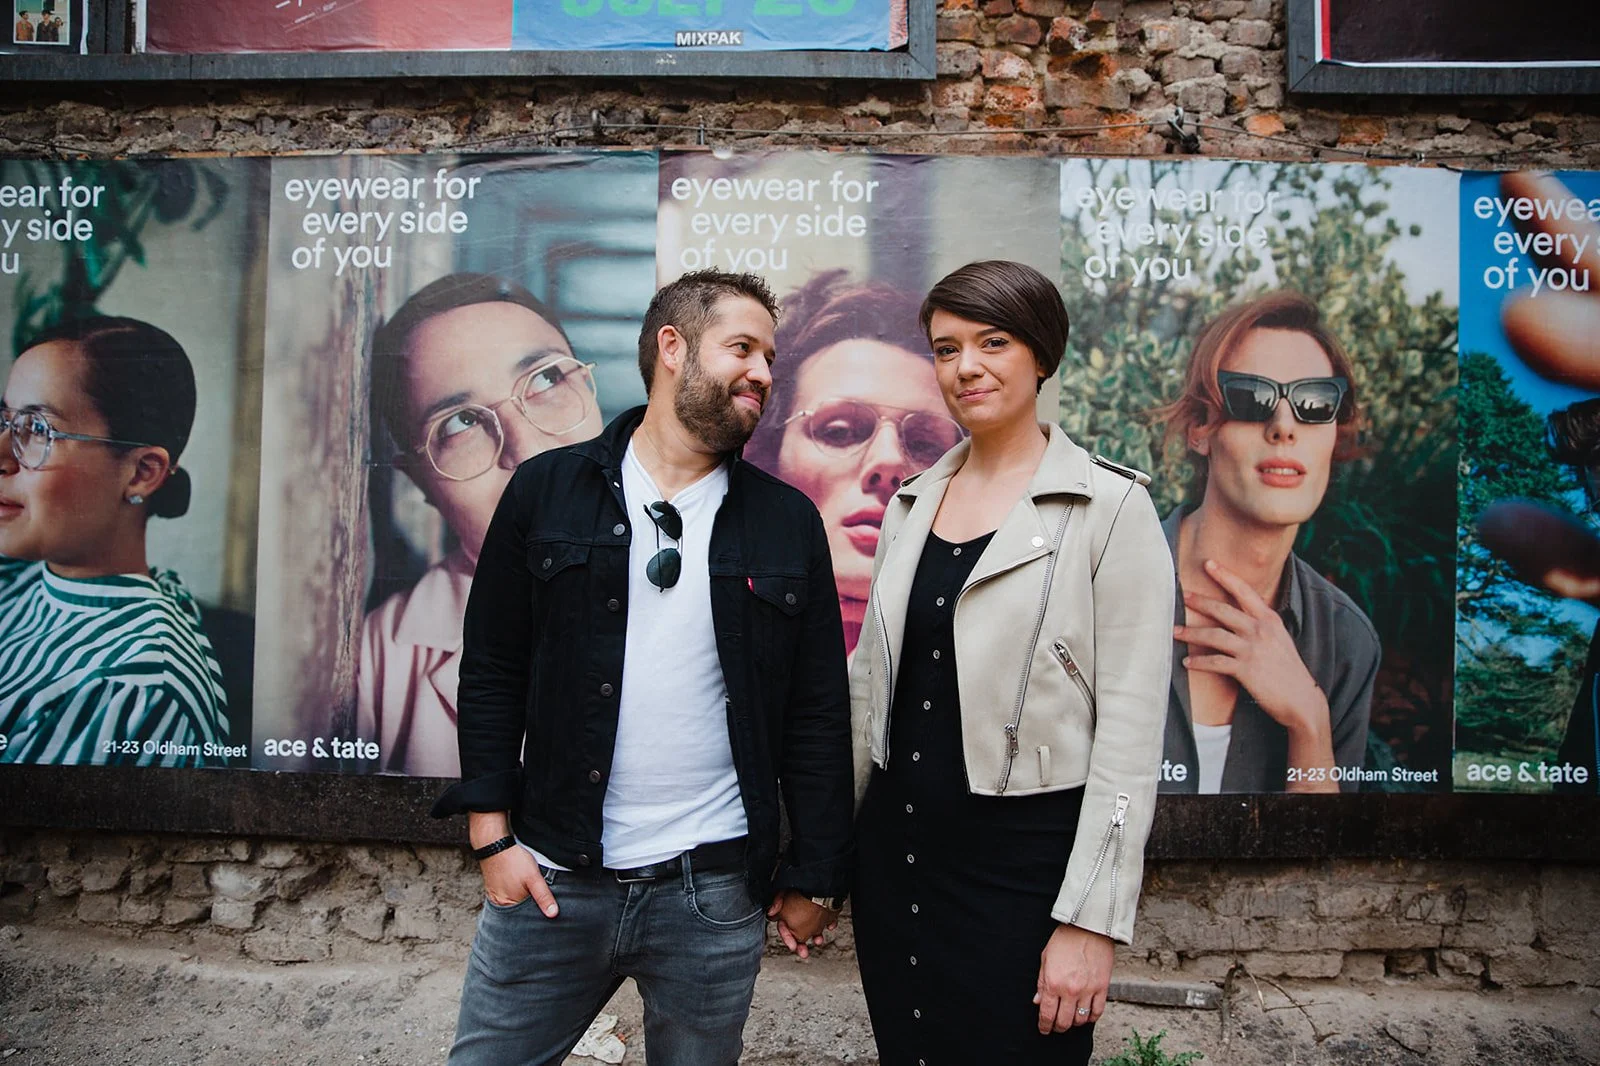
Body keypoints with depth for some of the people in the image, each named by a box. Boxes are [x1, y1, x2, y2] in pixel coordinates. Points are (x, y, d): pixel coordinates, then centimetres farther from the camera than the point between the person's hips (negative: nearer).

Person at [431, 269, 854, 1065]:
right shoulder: (547, 491, 0)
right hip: (550, 877, 0)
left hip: (717, 893, 1)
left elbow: (818, 713, 3)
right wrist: (493, 836, -2)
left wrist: (816, 878, 3)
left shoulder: (789, 522, 3)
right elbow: (491, 674, 2)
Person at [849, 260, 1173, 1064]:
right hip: (894, 847, 5)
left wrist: (1091, 921, -15)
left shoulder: (1110, 506, -9)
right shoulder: (911, 502, 7)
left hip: (1022, 858, -5)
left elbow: (1130, 728, -12)